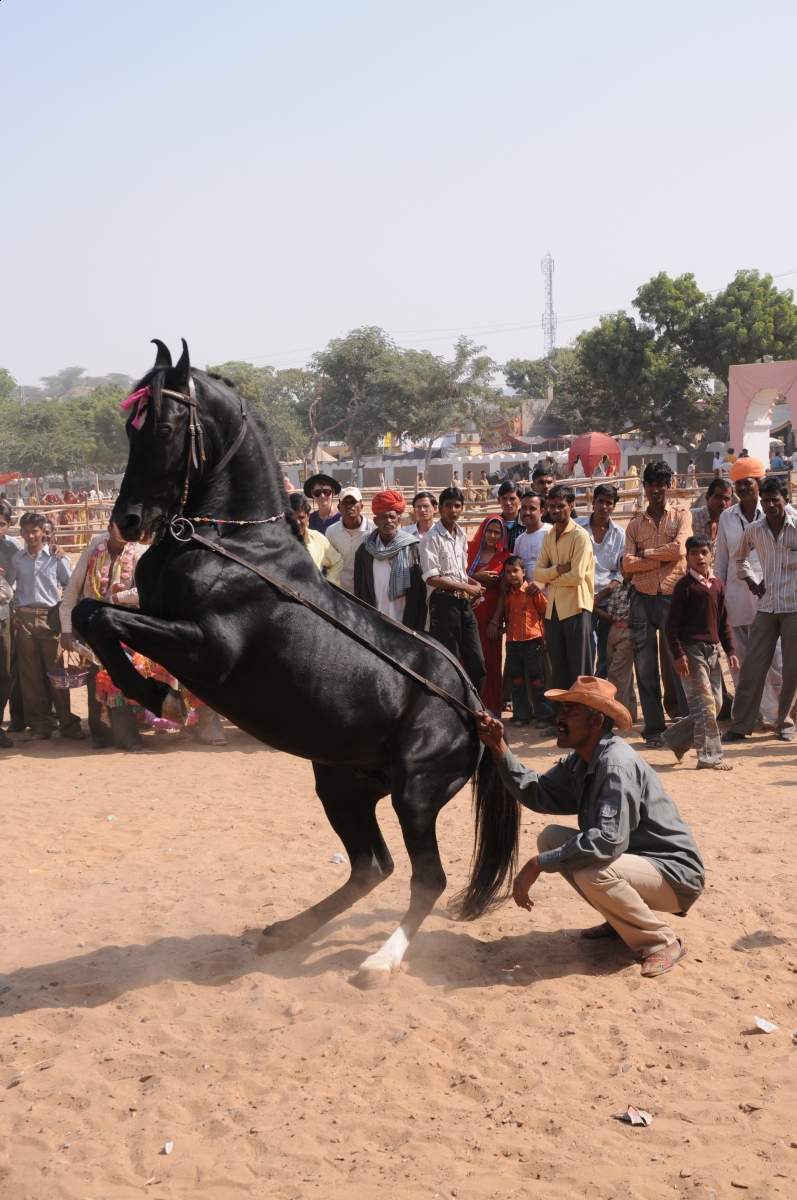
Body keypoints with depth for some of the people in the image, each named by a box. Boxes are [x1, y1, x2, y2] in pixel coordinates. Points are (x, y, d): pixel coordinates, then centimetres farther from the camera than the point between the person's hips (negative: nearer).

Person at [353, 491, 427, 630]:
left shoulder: (412, 547, -1)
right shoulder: (365, 550, 5)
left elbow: (421, 588, -1)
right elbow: (360, 591, 8)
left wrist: (419, 627, -4)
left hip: (406, 623, -1)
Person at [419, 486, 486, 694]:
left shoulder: (462, 537, 14)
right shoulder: (432, 538, -9)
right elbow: (431, 578, -15)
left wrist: (474, 584, 2)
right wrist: (467, 587, -13)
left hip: (464, 603, 7)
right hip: (444, 603, -7)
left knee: (477, 661, 5)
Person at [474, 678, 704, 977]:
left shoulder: (617, 763, -26)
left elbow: (610, 840, -35)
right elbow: (537, 794, 0)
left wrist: (539, 864, -33)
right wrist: (498, 748, -6)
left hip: (676, 876, -9)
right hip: (631, 856, 9)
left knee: (592, 872, -34)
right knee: (551, 837, 2)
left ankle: (663, 942, -11)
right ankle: (622, 920, 13)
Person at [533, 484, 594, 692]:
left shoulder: (580, 536, -8)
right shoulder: (548, 537, 13)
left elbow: (576, 576, -16)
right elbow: (537, 573, 5)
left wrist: (550, 578, -3)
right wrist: (558, 569, -12)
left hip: (576, 606, -7)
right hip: (553, 607, 7)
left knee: (579, 667, -3)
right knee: (558, 667, 12)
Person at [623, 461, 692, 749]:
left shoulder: (681, 516, 7)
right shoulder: (635, 524, 13)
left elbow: (678, 549, -10)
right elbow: (628, 563, -1)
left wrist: (647, 553, -1)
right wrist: (663, 559, -8)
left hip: (673, 597, -3)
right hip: (643, 598, 3)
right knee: (645, 667, 3)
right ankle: (654, 729, 9)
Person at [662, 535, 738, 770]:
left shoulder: (717, 584, 11)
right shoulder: (684, 585, -7)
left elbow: (723, 621, 16)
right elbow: (672, 623, -9)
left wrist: (730, 651, 9)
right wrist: (678, 654, -16)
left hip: (712, 650, 7)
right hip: (691, 650, -7)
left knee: (716, 704, 9)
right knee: (704, 705, -7)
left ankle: (675, 739, 22)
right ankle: (709, 758, -1)